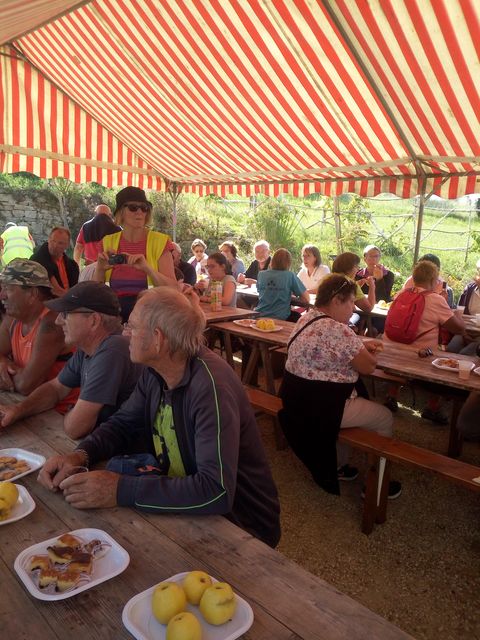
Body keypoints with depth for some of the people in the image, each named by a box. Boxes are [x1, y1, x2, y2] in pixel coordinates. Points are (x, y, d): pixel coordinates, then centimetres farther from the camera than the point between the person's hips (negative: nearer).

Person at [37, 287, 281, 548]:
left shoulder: (211, 386, -31)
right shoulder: (156, 372, -4)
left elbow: (217, 491, -36)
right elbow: (123, 423, 8)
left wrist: (120, 490, -32)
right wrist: (80, 454, -13)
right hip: (182, 505, 7)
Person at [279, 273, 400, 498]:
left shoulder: (307, 317, 5)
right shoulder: (338, 330, -25)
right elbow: (368, 366, -14)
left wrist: (361, 346, 11)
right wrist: (366, 352, 8)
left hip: (297, 398, 10)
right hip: (318, 407, -10)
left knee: (360, 400, 31)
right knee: (385, 418, 7)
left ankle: (337, 466, 39)